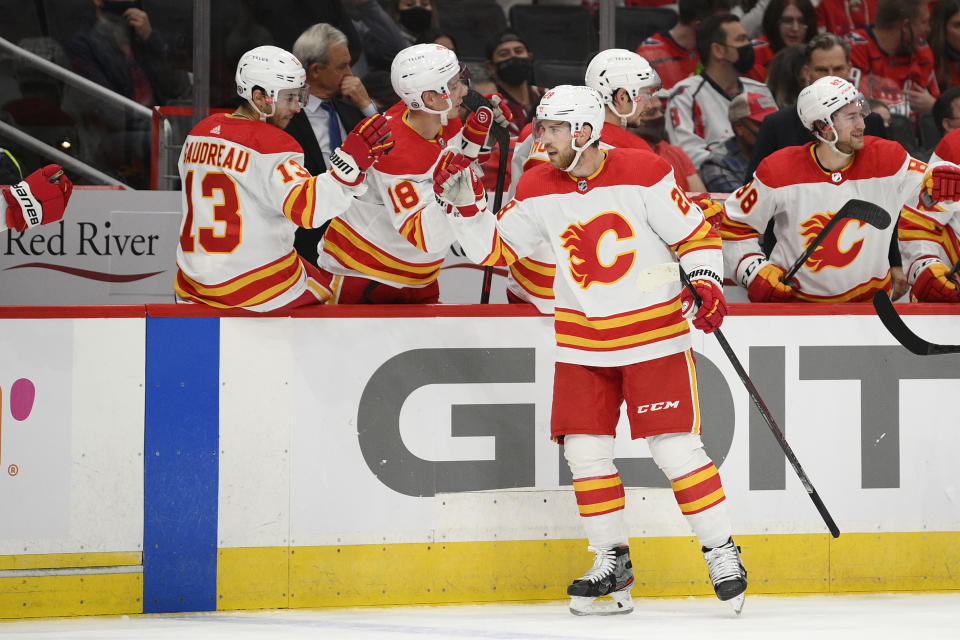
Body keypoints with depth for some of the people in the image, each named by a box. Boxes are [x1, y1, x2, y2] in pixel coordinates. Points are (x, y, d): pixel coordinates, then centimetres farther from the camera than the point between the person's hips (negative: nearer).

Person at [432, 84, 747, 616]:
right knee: (584, 449, 0)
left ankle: (722, 553, 4)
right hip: (582, 341, 5)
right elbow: (495, 249, 7)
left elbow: (695, 232, -6)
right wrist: (463, 204, -6)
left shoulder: (642, 173, -12)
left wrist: (705, 281, -21)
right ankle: (612, 563, 13)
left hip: (655, 332, -4)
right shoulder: (539, 188, 0)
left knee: (675, 447, -8)